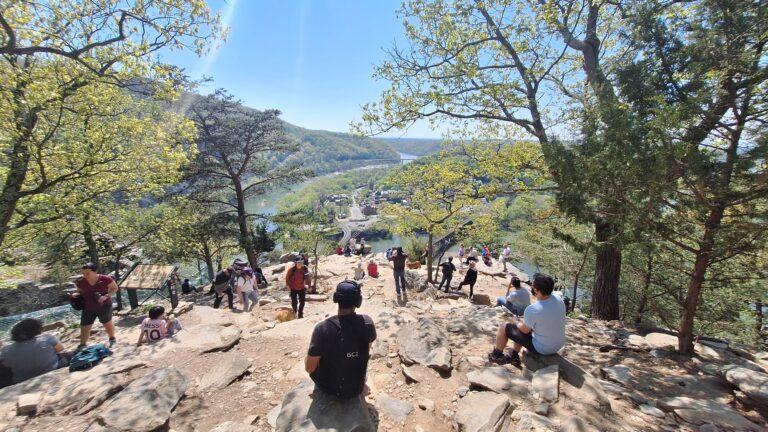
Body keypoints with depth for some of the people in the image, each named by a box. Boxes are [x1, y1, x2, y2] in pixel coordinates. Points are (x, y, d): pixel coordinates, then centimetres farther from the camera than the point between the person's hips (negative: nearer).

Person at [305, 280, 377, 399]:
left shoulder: (322, 328, -28)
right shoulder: (367, 323, -20)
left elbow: (309, 368, -18)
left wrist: (312, 354, 4)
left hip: (328, 387, -1)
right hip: (356, 388, 2)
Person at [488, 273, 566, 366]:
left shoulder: (532, 310, -33)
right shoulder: (559, 299, -12)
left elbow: (525, 330, -14)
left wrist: (516, 322, 6)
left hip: (541, 348, -7)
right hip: (558, 345, 7)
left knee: (503, 328, 7)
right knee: (520, 326, 26)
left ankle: (497, 355, 30)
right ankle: (513, 357, 38)